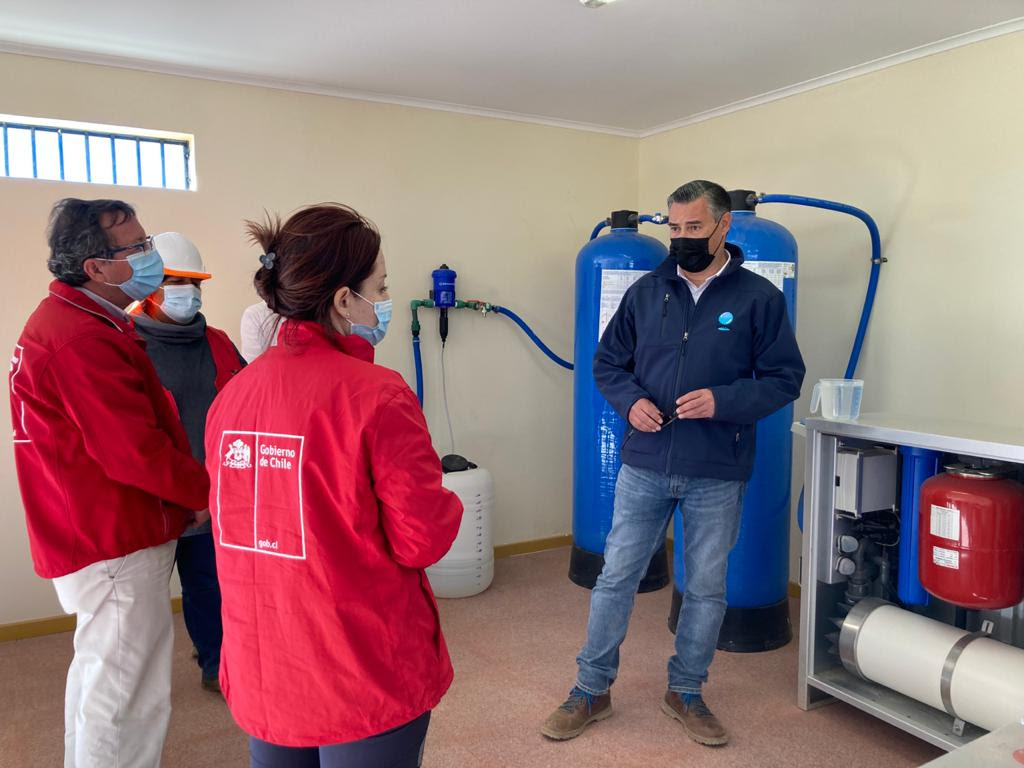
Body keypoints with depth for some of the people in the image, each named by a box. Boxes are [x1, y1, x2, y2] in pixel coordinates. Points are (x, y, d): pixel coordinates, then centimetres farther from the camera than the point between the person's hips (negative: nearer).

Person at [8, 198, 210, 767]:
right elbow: (136, 453, -26)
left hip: (95, 538, 11)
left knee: (99, 675, 25)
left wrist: (186, 496, 8)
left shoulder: (63, 320, 10)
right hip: (119, 548, -11)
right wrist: (209, 492, -11)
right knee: (129, 702, 2)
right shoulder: (84, 340, -24)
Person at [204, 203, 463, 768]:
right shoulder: (376, 397, -21)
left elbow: (237, 523, 9)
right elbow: (422, 541, -18)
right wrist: (446, 505, 1)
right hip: (365, 679, -5)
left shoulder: (233, 394, -1)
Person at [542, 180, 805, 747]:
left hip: (717, 476, -1)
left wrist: (722, 401, -19)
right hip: (644, 466, 2)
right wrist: (630, 401, -10)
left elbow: (785, 378, -3)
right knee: (615, 578, 8)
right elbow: (607, 362, 10)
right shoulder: (646, 292, 5)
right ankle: (591, 690, 25)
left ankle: (686, 693, 34)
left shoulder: (758, 297, -2)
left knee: (706, 589, 12)